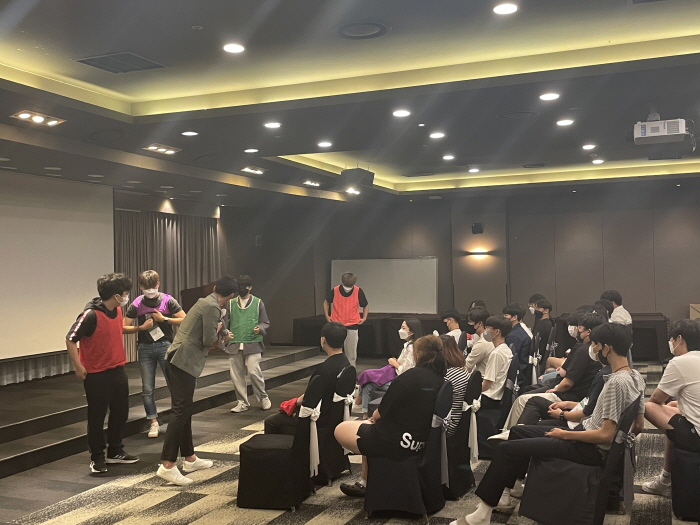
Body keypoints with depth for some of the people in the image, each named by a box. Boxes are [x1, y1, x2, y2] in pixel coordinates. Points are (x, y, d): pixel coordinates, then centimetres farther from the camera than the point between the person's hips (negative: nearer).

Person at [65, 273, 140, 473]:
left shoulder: (118, 310, 1)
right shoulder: (90, 315, -22)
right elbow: (70, 339, -18)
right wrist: (78, 367, -16)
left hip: (118, 371, 8)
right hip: (97, 375, -7)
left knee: (120, 413, 15)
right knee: (96, 417, 5)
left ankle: (115, 451, 31)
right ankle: (97, 458, 19)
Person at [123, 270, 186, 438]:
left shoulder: (168, 301, -4)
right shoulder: (136, 304, 0)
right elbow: (123, 328, 1)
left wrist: (164, 319, -13)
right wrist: (141, 327, -13)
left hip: (165, 345, -2)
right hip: (145, 348, 2)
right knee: (147, 389, 4)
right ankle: (154, 423, 14)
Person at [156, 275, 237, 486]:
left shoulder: (205, 302, 18)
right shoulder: (212, 307, -12)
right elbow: (208, 341, -14)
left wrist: (219, 337, 30)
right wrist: (218, 330, 4)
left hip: (177, 360, 10)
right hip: (184, 362, -10)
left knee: (184, 410, 15)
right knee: (181, 412, -9)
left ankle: (190, 458, 25)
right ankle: (167, 466, -10)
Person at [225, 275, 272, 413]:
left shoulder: (258, 302, 3)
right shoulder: (231, 303, 8)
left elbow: (265, 323, 5)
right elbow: (225, 322, 7)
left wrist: (260, 328, -16)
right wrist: (225, 332, -13)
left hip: (253, 344, -3)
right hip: (234, 345, 3)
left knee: (253, 371, -11)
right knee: (236, 375, 4)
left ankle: (263, 398, 11)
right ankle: (242, 402, 18)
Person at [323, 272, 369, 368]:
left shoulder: (358, 291, -8)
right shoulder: (335, 290, -8)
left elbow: (366, 305, 7)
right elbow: (326, 302, 10)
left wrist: (364, 318, -2)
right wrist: (327, 316, 2)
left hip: (352, 326, 0)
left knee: (351, 353, 5)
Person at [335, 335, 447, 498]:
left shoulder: (413, 375, -20)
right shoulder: (440, 381, 2)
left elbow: (383, 411, -15)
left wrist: (375, 416, 8)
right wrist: (378, 417, 17)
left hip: (395, 441, -8)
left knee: (340, 430, 9)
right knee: (368, 428, 31)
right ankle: (366, 483, 32)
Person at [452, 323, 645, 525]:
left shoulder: (616, 382, -25)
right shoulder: (635, 376, 5)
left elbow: (605, 435, -26)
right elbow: (639, 425, 13)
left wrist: (565, 434, -15)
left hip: (591, 449, -10)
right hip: (593, 441, 10)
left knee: (507, 449, -9)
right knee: (517, 432, 15)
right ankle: (501, 493, 21)